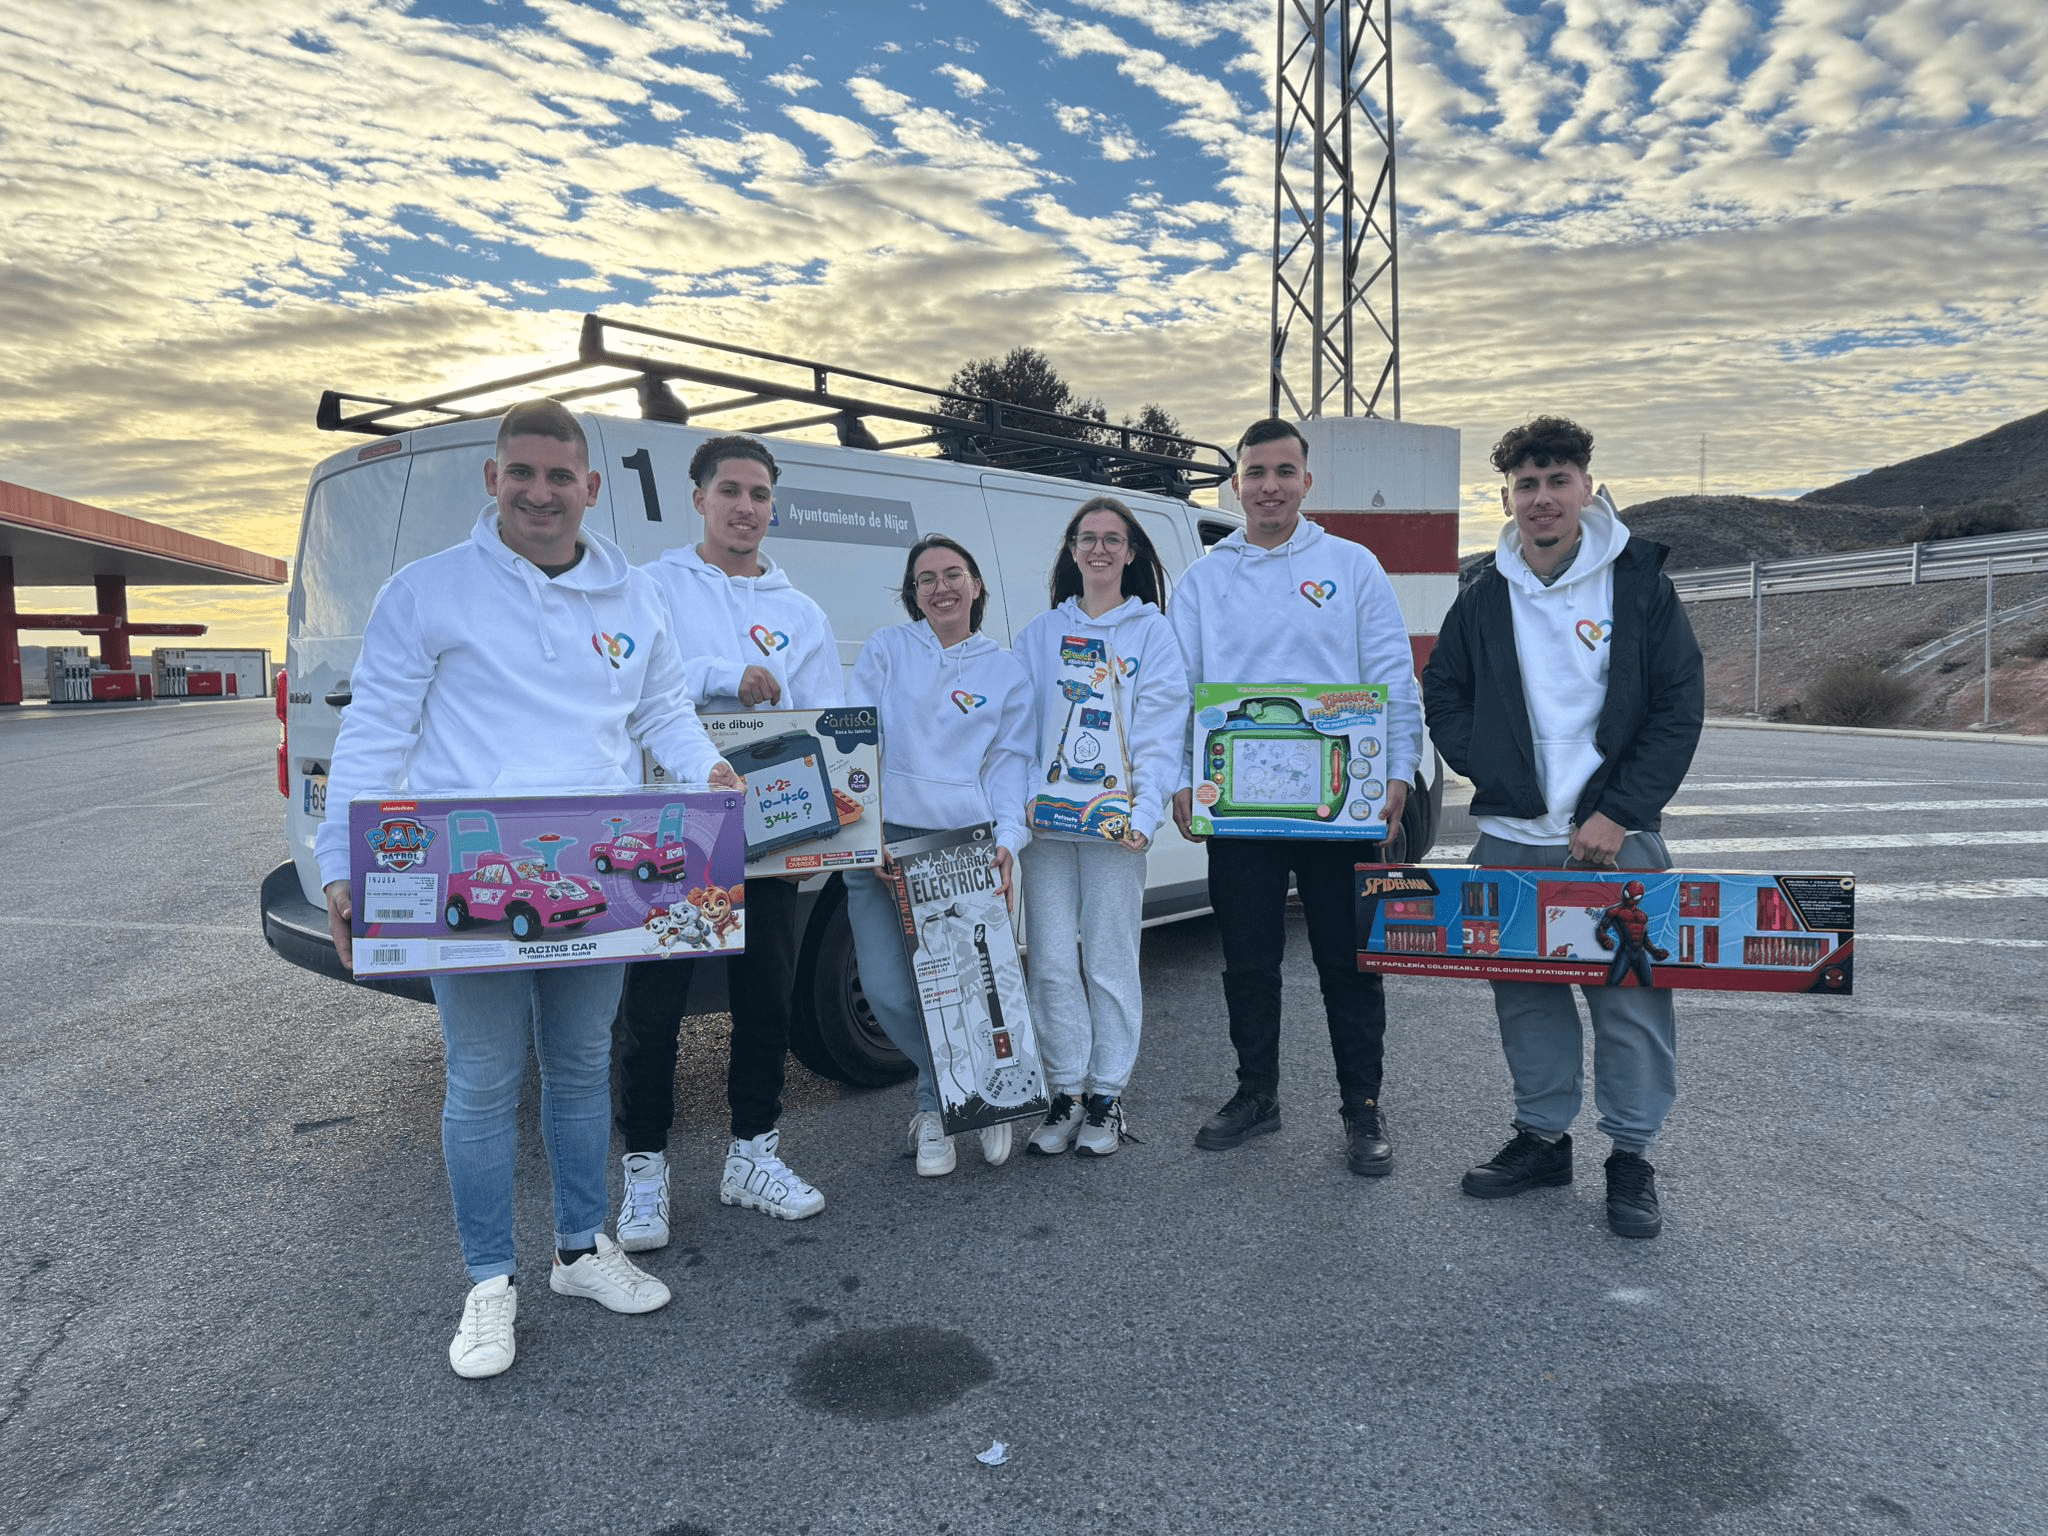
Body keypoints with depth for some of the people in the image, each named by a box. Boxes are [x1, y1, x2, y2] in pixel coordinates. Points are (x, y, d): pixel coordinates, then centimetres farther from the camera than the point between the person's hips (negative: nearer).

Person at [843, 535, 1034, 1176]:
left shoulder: (1006, 671, 13)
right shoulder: (884, 650, 9)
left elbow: (1010, 762, 8)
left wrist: (1007, 840, -8)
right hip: (885, 839, 0)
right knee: (887, 990, -7)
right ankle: (946, 1096, 19)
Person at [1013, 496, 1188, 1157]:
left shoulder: (1153, 633, 7)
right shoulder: (1039, 635, 14)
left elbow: (1161, 735, -1)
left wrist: (1145, 815, -13)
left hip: (1115, 823, -2)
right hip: (1046, 821, 2)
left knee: (1110, 960, 1)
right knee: (1052, 962, 2)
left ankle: (1107, 1097, 13)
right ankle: (1066, 1094, 14)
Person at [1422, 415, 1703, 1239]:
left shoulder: (1639, 582, -2)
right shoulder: (1484, 598, 6)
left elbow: (1680, 706, -3)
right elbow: (1443, 692, 15)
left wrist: (1621, 812, -11)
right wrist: (1485, 770, -1)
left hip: (1616, 835, -3)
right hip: (1510, 837, 3)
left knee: (1631, 999, 0)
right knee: (1526, 994, 11)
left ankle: (1631, 1156, 17)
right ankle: (1542, 1136, 27)